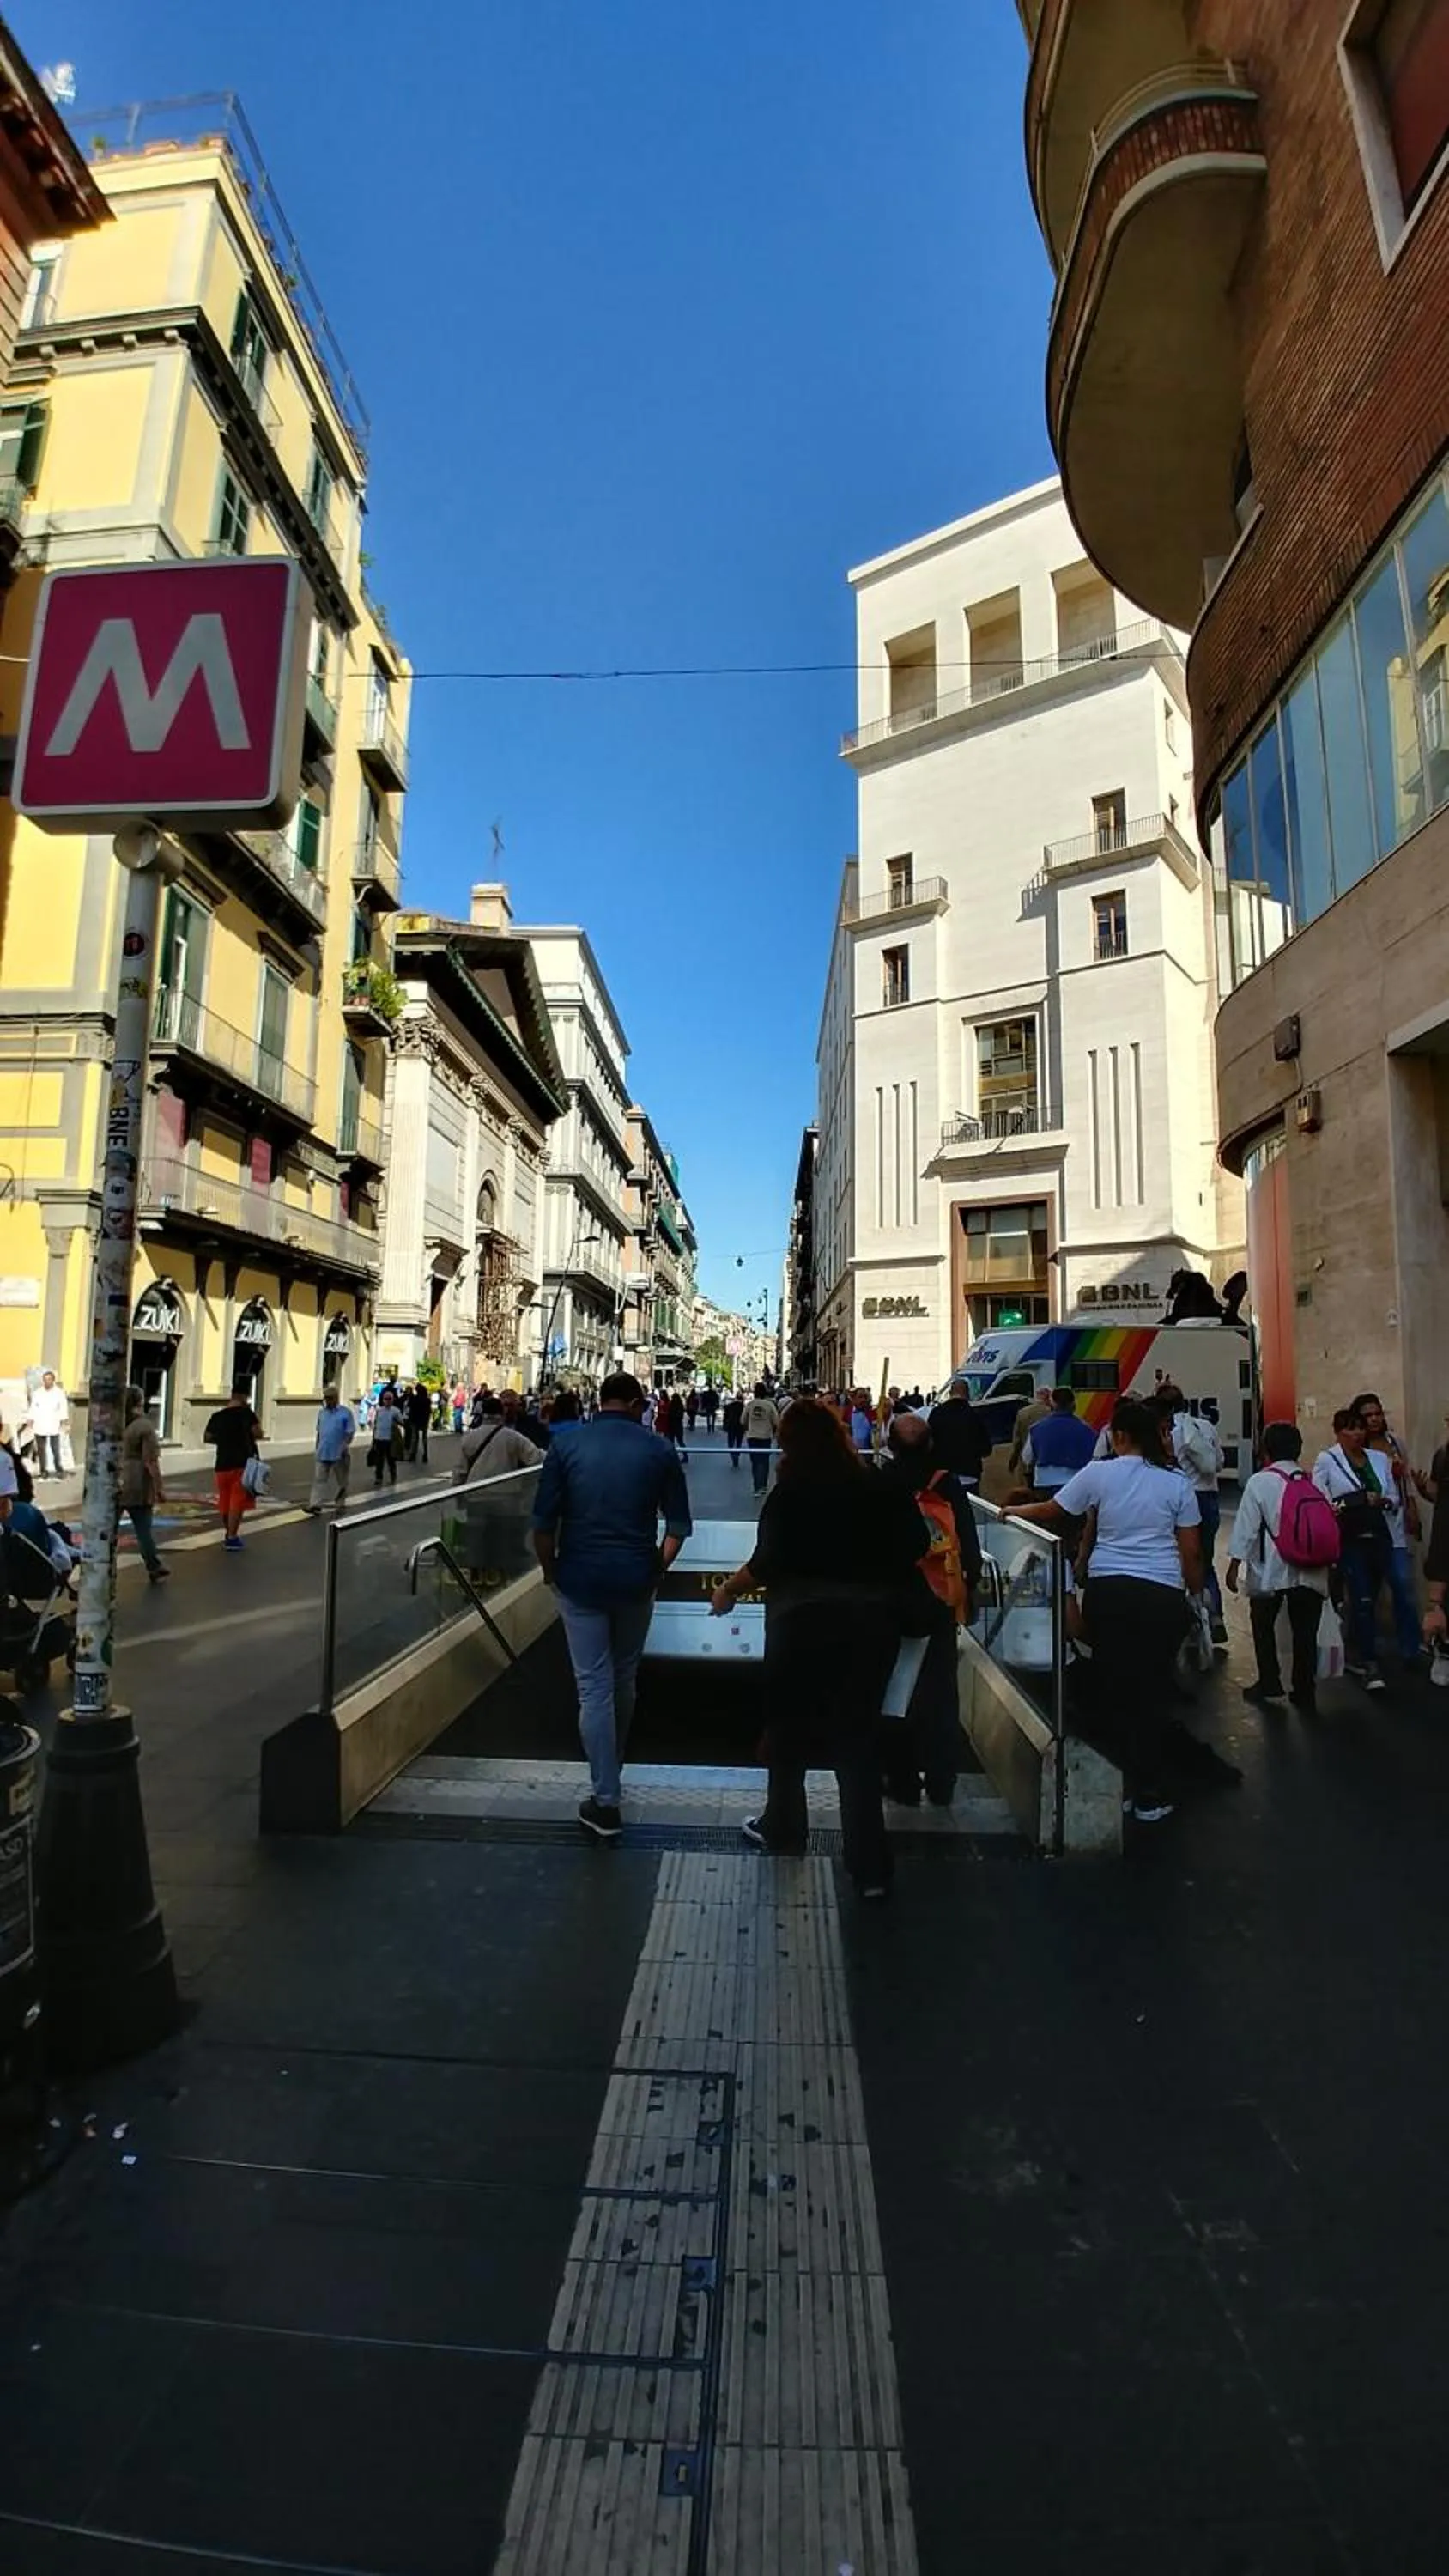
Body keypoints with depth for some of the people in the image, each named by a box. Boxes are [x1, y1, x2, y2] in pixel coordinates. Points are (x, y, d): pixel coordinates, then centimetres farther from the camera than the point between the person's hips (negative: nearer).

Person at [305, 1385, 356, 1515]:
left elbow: (350, 1432, -10)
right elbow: (319, 1432, 15)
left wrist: (345, 1446, -19)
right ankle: (315, 1505, -6)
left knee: (341, 1481, 9)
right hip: (323, 1453, 4)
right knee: (319, 1479, -2)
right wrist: (316, 1448, 15)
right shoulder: (322, 1412, 9)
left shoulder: (346, 1413, -7)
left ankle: (340, 1505, 22)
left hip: (339, 1454, -4)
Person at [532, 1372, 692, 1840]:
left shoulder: (566, 1443, -4)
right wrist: (657, 1569, 12)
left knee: (594, 1686, 4)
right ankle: (612, 1770, 39)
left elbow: (543, 1521, -7)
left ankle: (605, 1803, 7)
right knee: (624, 1679, 20)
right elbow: (678, 1525, -1)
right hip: (636, 1580, 2)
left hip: (580, 1578, -1)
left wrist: (550, 1570, 7)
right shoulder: (658, 1449, -2)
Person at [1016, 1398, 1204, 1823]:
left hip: (1108, 1589, 0)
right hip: (1162, 1594, 0)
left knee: (1114, 1688, 11)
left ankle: (1118, 1786, 21)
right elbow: (1191, 1552, 3)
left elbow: (1052, 1512, 7)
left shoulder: (1099, 1472, -1)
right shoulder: (1177, 1483, 2)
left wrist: (1013, 1511, 23)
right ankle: (1149, 1797, 15)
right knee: (1153, 1692, 7)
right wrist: (1197, 1591, 19)